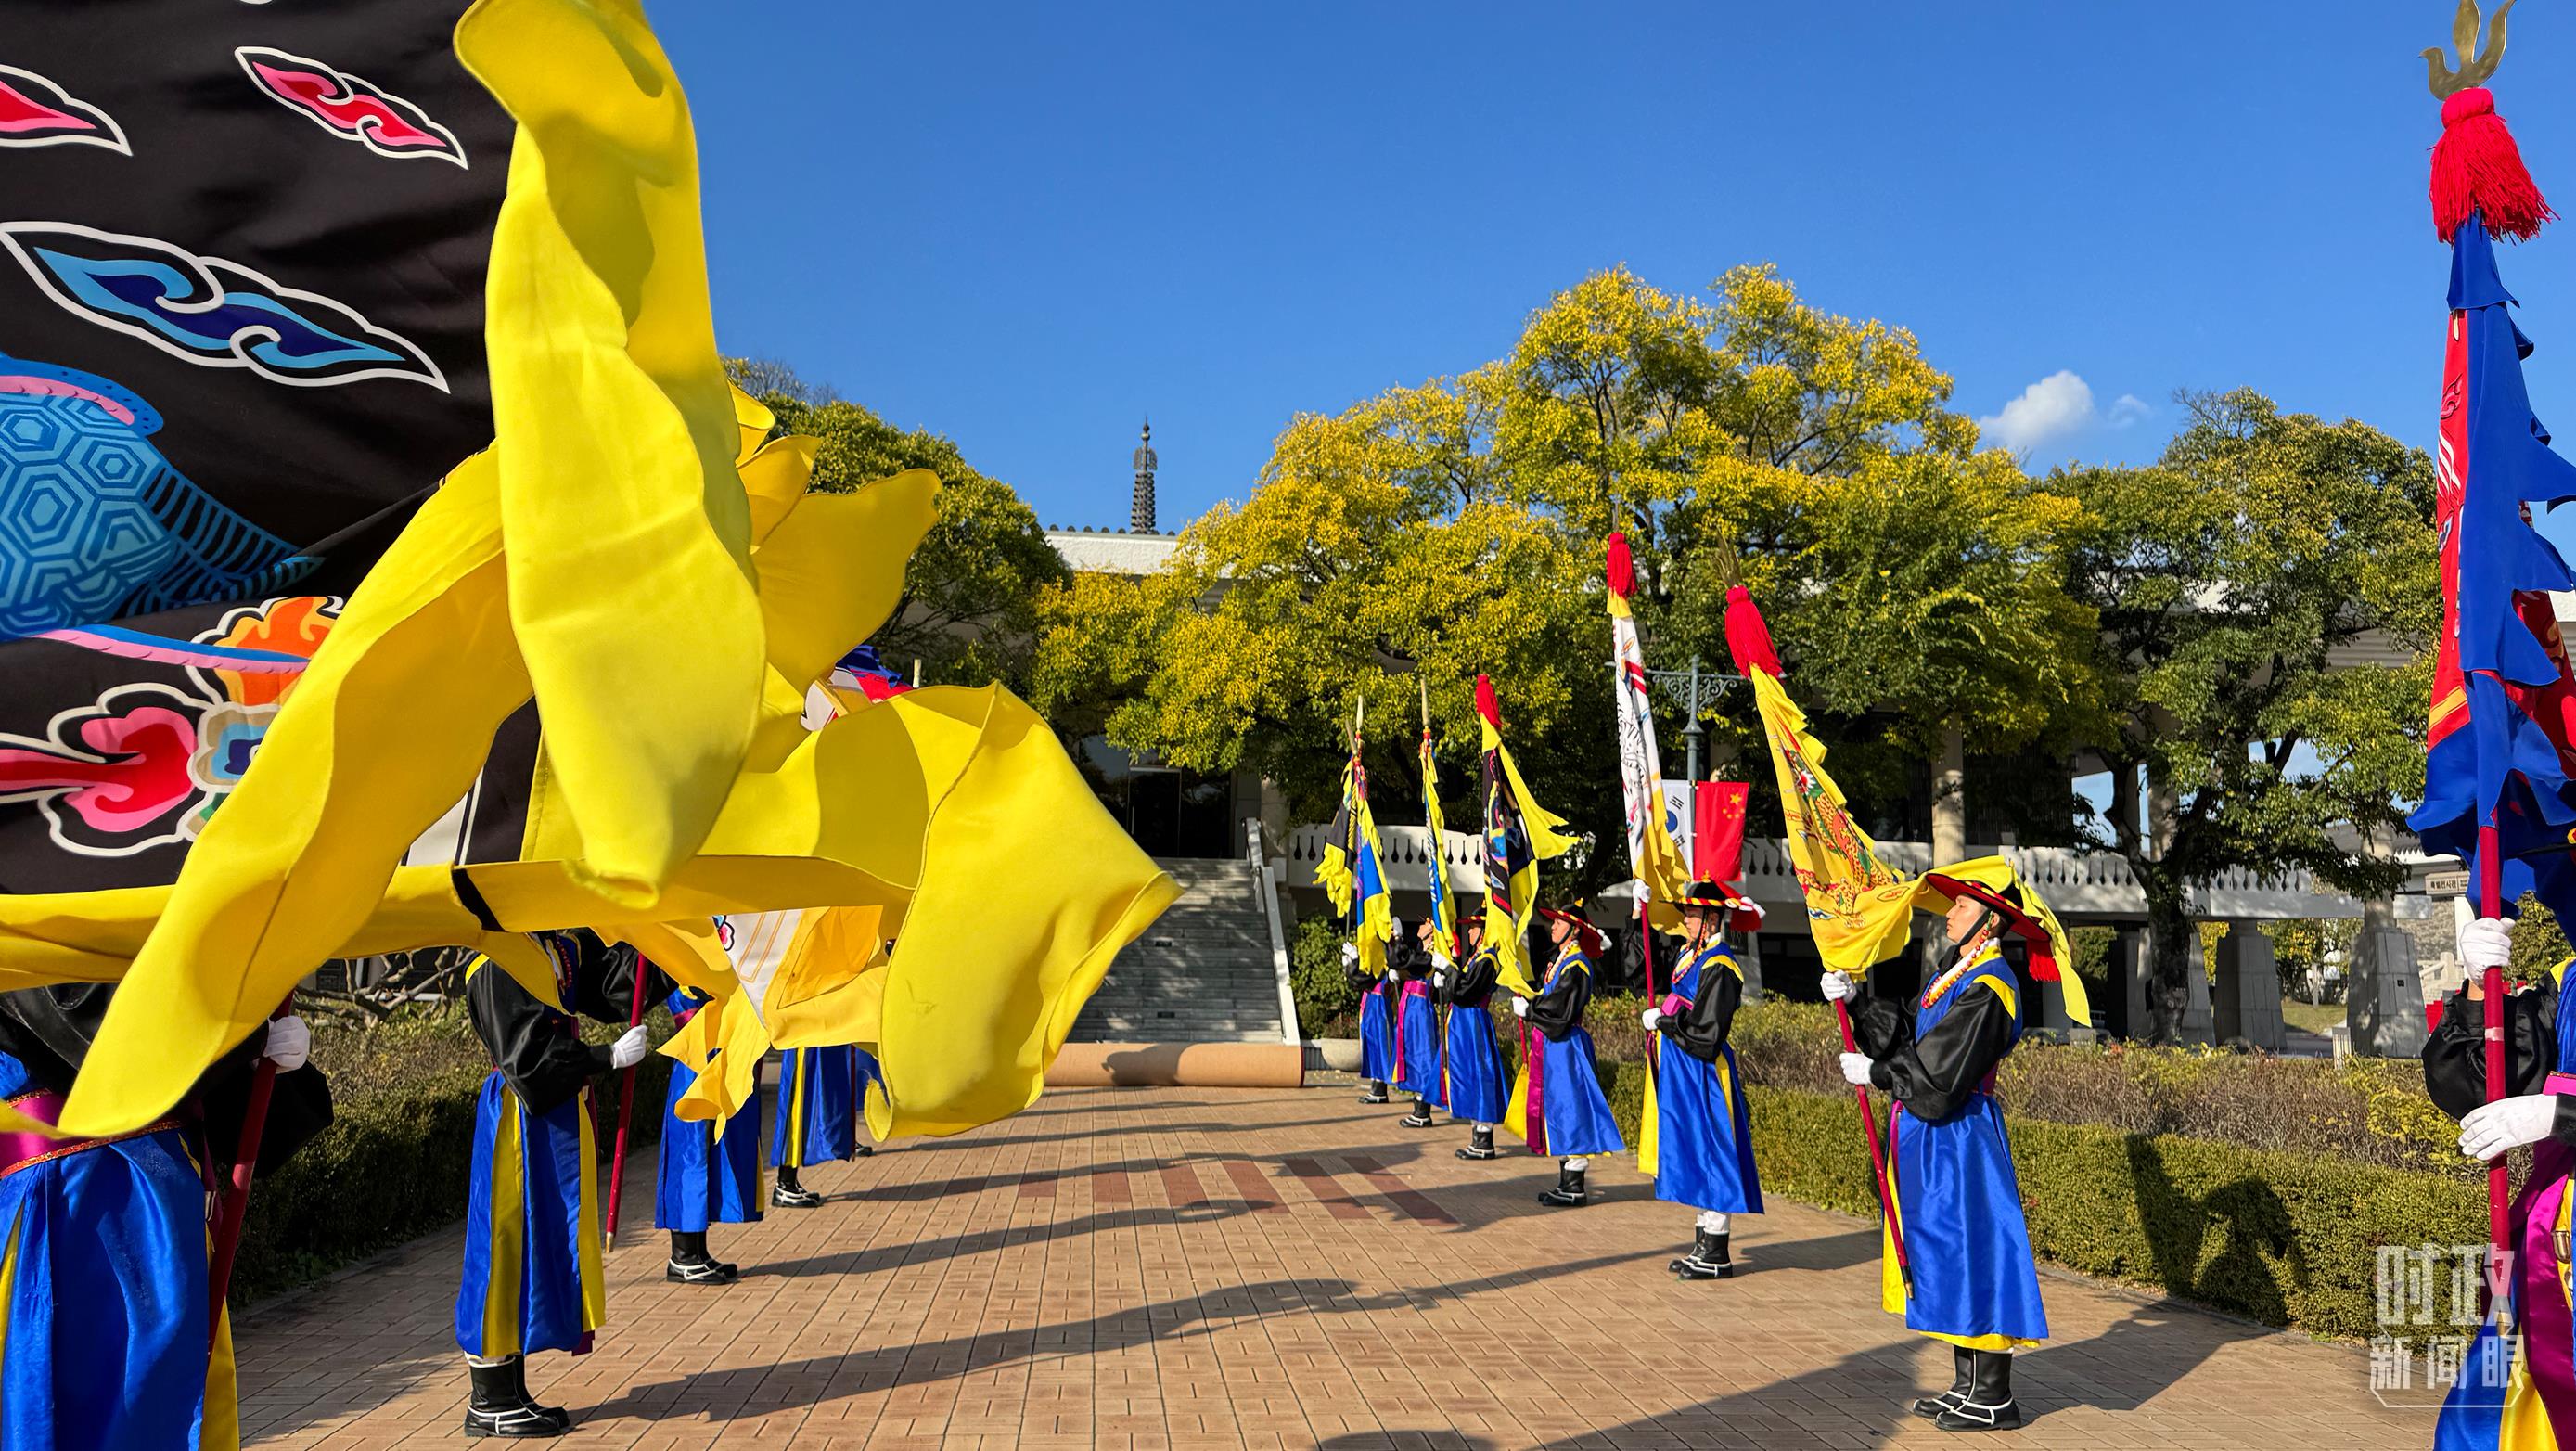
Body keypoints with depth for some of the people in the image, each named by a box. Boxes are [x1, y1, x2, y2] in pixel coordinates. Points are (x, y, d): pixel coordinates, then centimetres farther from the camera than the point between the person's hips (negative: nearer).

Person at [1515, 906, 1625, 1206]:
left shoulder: (1577, 965, -15)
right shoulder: (1559, 960, 16)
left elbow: (1558, 1008, -22)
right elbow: (1546, 999, 17)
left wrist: (1527, 1010, -10)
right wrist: (1527, 1005, 0)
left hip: (1566, 1047, -10)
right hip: (1552, 1046, 10)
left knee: (1569, 1112, -6)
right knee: (1559, 1112, 13)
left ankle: (1575, 1189, -2)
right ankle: (1566, 1183, 20)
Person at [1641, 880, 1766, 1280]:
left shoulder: (1719, 968, -18)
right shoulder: (1692, 956, 11)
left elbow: (1705, 1036, -21)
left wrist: (1662, 1022, -12)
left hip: (1704, 1077, -10)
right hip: (1683, 1076, 10)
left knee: (1710, 1157, -3)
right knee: (1694, 1158, 14)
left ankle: (1717, 1257, 4)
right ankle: (1703, 1246, 22)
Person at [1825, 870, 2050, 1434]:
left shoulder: (1988, 986, -18)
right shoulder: (1953, 968, 12)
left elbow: (1940, 1073, -22)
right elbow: (1906, 1031, 10)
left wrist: (1875, 1073, -12)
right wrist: (1855, 1000, 0)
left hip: (1959, 1138, -10)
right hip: (1932, 1133, 10)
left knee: (1972, 1254, -3)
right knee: (1949, 1259, 14)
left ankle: (1993, 1399, 7)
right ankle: (1968, 1385, 24)